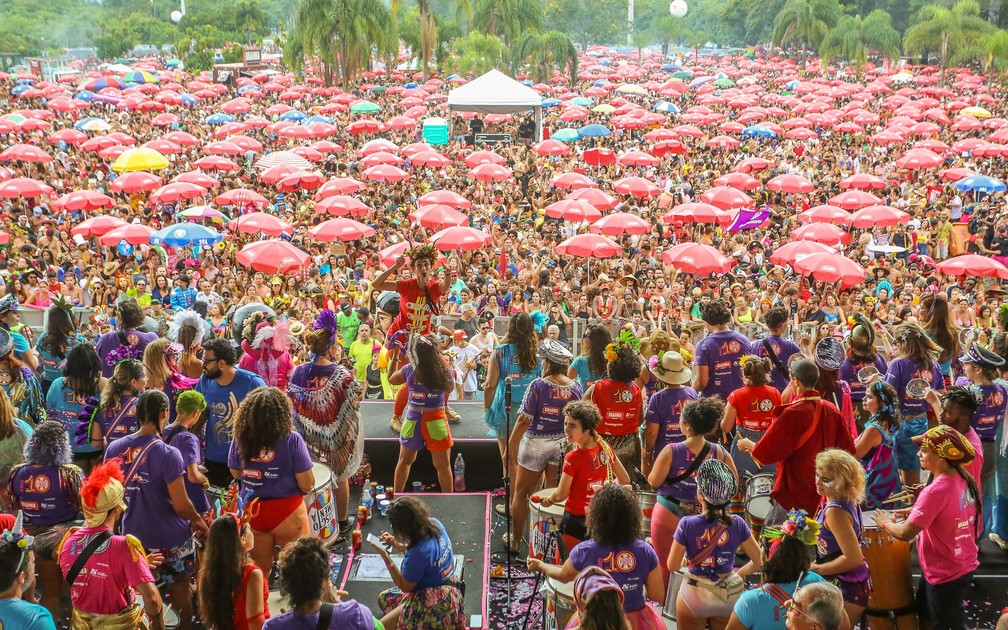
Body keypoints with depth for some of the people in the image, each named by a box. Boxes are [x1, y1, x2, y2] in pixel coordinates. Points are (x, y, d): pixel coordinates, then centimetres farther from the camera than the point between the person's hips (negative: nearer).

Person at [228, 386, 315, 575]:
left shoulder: (240, 439, -8)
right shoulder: (291, 439, -18)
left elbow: (235, 473, 8)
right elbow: (307, 485, -15)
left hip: (252, 514, 3)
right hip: (288, 513, -3)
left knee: (258, 569, 20)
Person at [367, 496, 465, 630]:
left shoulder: (418, 553, -34)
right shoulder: (434, 524, -11)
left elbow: (404, 586, -17)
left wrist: (384, 555, -19)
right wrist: (397, 545, -2)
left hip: (435, 603, -10)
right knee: (384, 598, 23)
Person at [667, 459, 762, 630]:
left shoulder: (687, 524, -17)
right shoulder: (737, 524, -9)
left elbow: (672, 566, -11)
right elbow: (758, 562, -3)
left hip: (694, 596, -2)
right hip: (729, 596, 2)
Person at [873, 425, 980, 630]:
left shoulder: (935, 492, -30)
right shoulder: (965, 480, -4)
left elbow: (905, 533, -26)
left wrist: (885, 522, -8)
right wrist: (917, 511, 8)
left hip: (945, 575, -8)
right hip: (965, 567, 8)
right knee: (926, 613, 27)